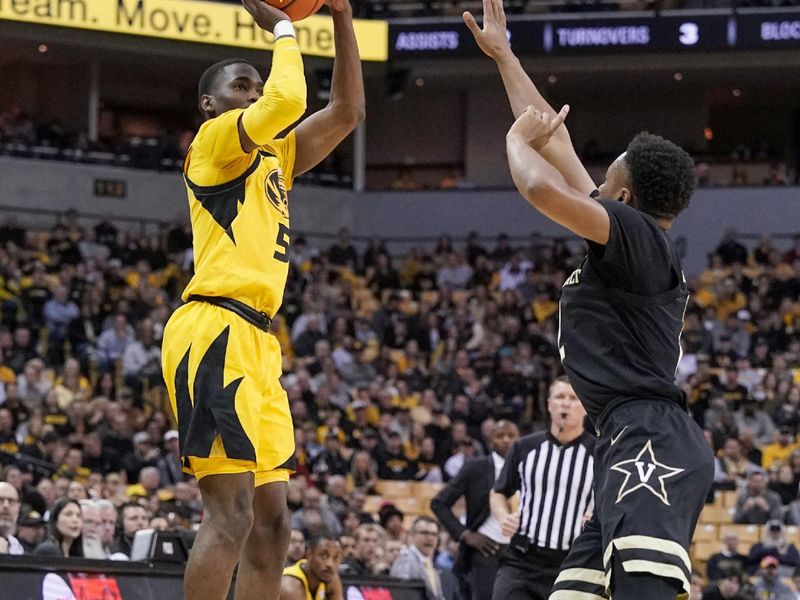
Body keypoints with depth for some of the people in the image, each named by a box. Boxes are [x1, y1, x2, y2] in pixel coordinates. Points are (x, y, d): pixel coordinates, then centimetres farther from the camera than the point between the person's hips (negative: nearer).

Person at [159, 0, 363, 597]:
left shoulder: (273, 157, 25)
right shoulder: (215, 140, 0)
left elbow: (347, 110, 26)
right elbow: (287, 101, -19)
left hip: (256, 342, 10)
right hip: (215, 330, -10)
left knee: (270, 525, 5)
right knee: (232, 515, -18)